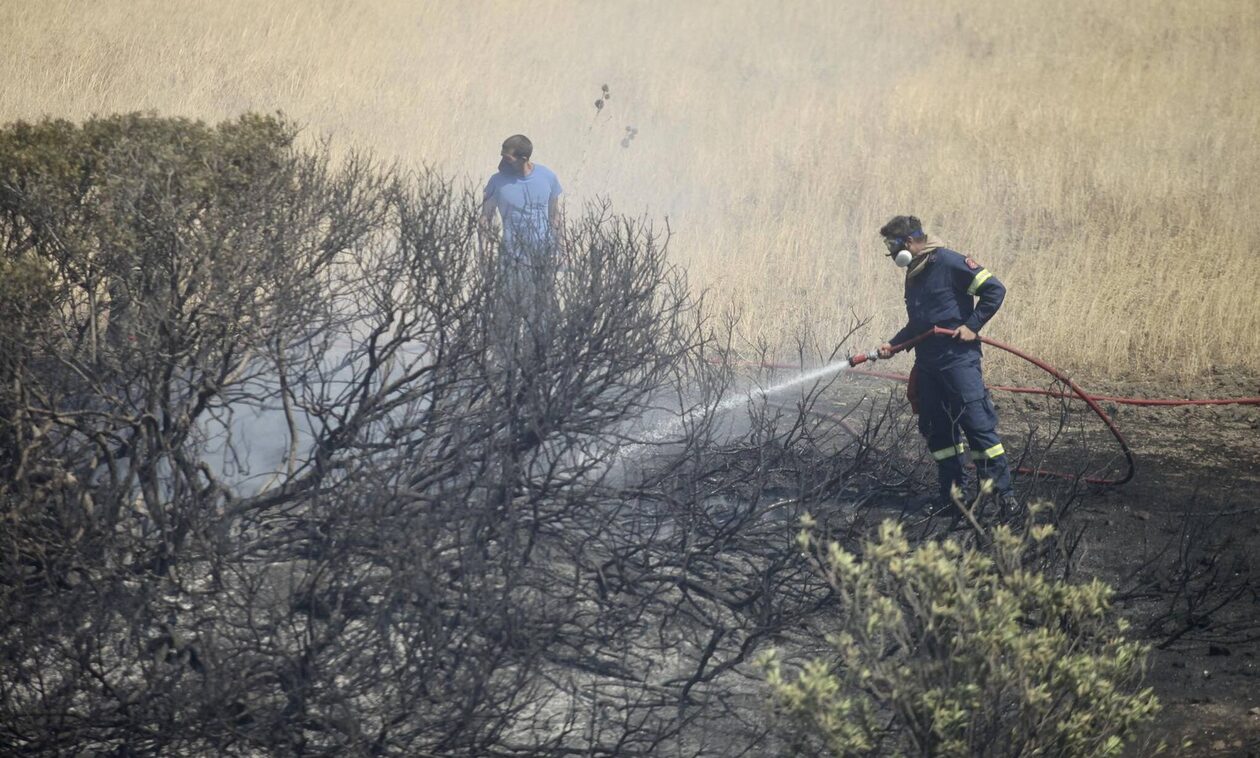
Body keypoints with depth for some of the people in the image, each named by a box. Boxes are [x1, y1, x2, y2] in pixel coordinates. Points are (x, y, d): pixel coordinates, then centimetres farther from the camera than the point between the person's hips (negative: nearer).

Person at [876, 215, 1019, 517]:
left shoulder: (949, 263, -10)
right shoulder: (913, 276, 17)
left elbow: (994, 290, -13)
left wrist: (972, 326, -16)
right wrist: (893, 344, 14)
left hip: (959, 359, -9)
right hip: (927, 364, 9)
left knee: (977, 423, -12)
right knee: (936, 430, 8)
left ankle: (1003, 490, -10)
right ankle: (953, 494, 14)